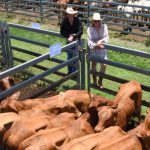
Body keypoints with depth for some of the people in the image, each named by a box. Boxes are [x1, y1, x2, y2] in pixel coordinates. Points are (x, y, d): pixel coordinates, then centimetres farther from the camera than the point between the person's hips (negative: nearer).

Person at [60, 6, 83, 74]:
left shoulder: (78, 20, -18)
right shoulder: (64, 21, -11)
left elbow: (80, 31, -23)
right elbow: (62, 32, -5)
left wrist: (73, 36, -33)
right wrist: (69, 35, -18)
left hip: (77, 40, -3)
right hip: (69, 41, 3)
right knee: (69, 56, 12)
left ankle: (74, 72, 11)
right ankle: (70, 71, 28)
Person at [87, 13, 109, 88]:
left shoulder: (104, 27, -8)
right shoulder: (89, 29, -12)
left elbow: (107, 37, -6)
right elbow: (89, 41, -14)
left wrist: (101, 41, -25)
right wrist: (96, 45, -26)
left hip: (102, 49, 1)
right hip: (93, 49, -1)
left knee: (104, 64, -6)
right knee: (94, 64, 11)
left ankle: (100, 81, 13)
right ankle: (94, 80, 32)